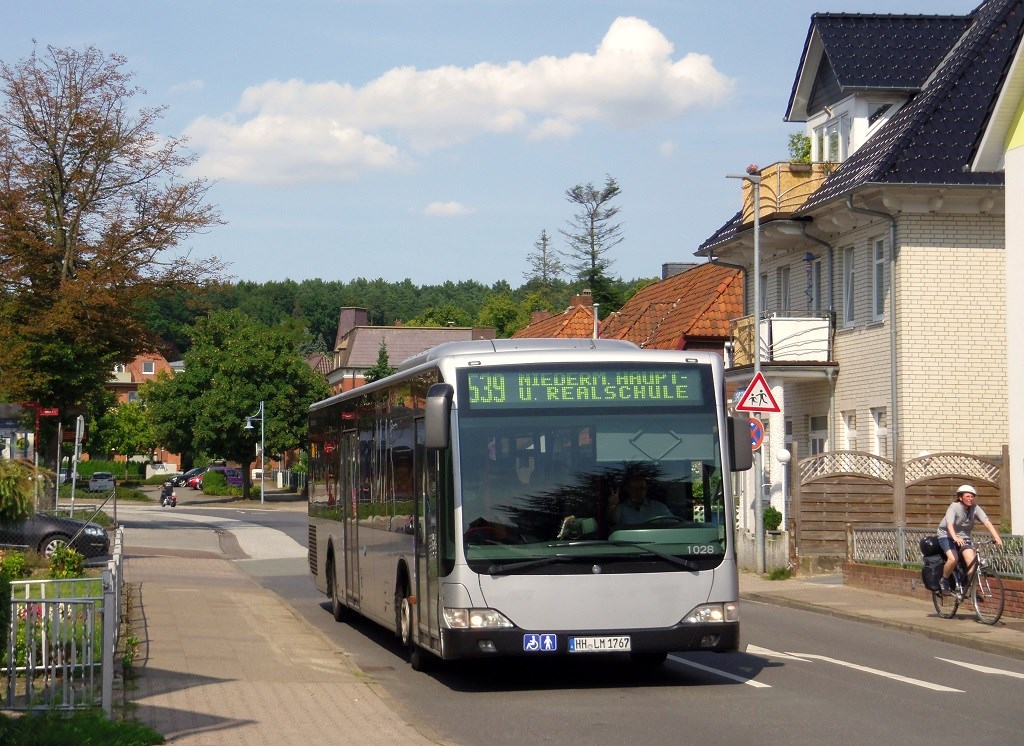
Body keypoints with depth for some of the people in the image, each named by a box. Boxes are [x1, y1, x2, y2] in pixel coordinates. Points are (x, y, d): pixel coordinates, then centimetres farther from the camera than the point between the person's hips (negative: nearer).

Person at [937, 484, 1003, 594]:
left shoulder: (975, 508, -10)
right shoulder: (954, 507, -21)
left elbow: (987, 522, -19)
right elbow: (950, 524, -36)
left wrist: (997, 537, -33)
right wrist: (955, 538, -55)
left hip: (963, 537, 4)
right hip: (947, 535, -4)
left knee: (971, 560, -17)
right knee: (953, 559, -26)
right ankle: (944, 581, -2)